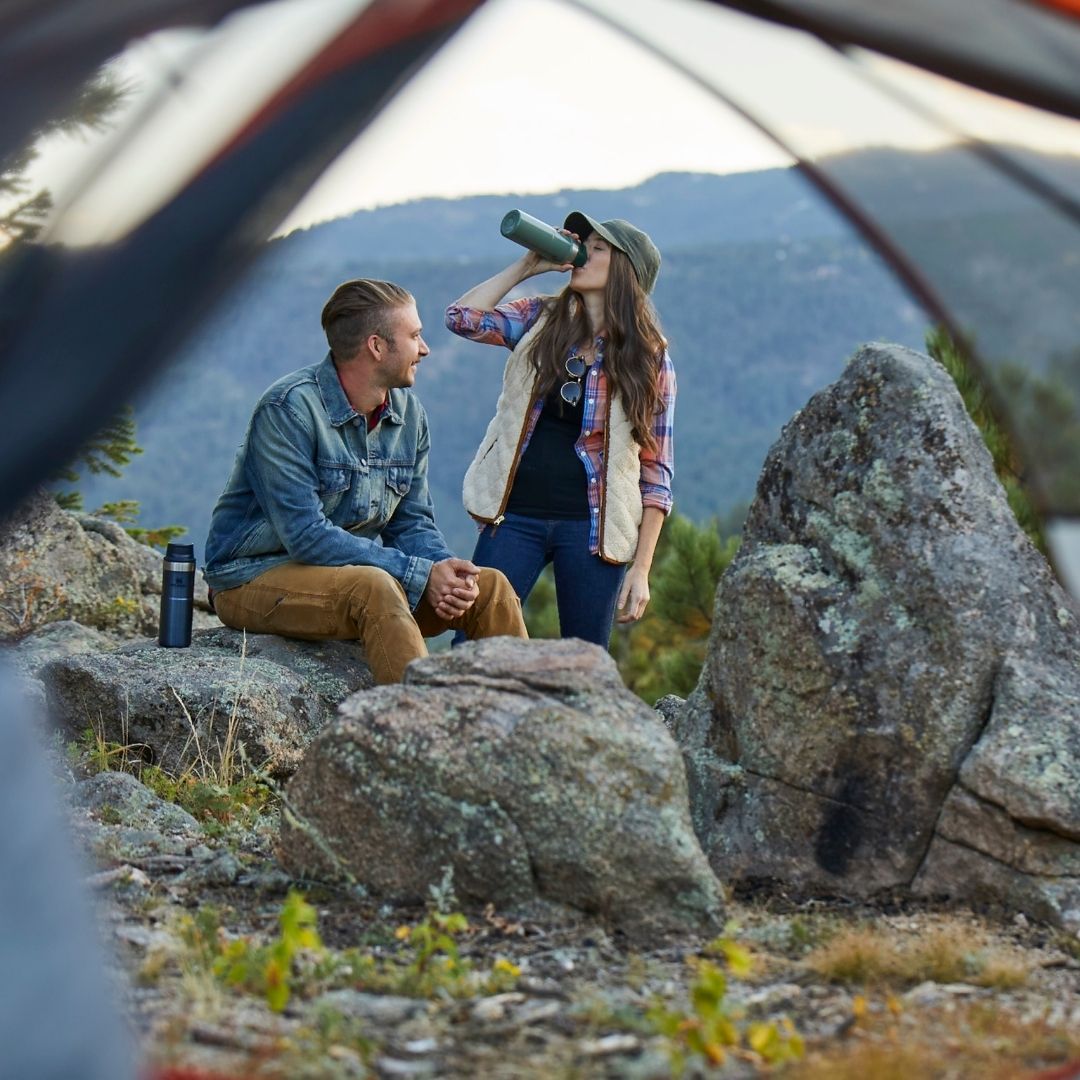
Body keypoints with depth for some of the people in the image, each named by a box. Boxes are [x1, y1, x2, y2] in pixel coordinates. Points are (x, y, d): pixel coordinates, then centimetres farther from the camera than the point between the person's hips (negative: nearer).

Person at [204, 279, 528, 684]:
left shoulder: (408, 413, 5)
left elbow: (412, 522, 9)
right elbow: (306, 535, -25)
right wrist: (420, 575, -26)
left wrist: (445, 570, -15)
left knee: (490, 587, -9)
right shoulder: (289, 408, -19)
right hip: (258, 577, -7)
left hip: (358, 570, 7)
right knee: (375, 589, -35)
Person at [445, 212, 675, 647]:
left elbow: (656, 473, 1)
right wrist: (525, 266, -1)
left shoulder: (649, 358, 2)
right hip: (516, 513, 2)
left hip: (591, 526, -1)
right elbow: (462, 317, -6)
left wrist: (641, 568, -5)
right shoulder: (540, 319, 10)